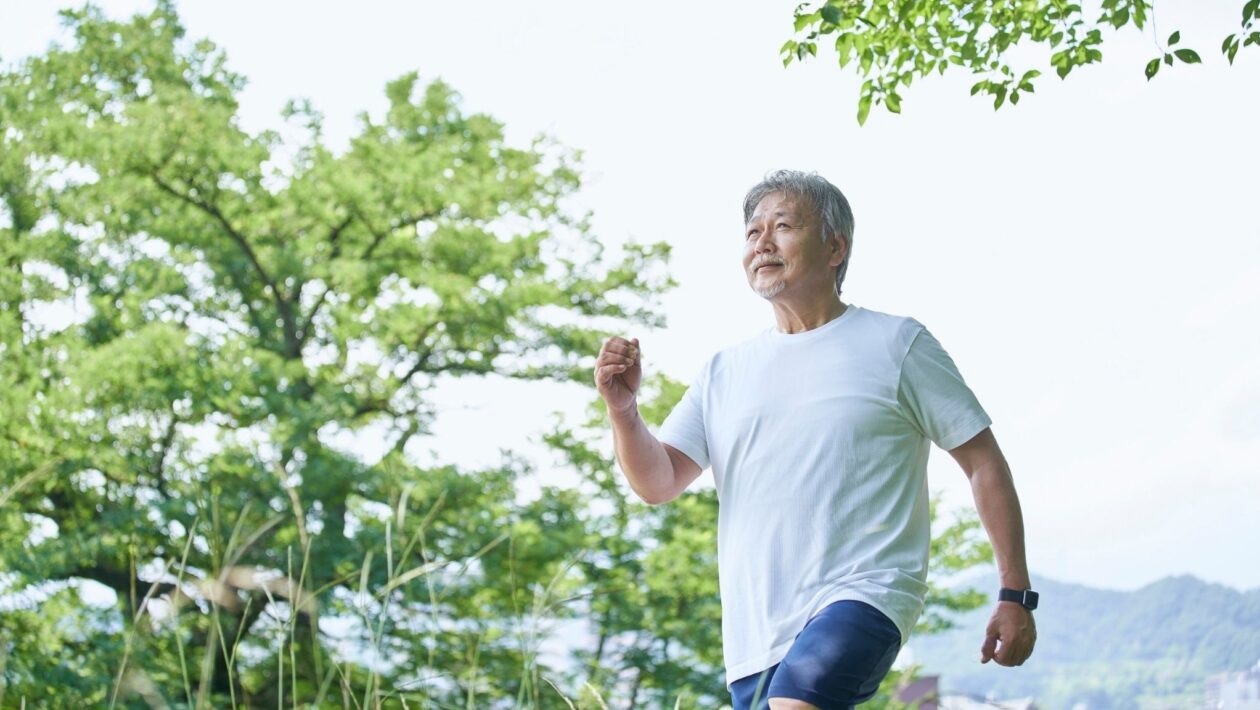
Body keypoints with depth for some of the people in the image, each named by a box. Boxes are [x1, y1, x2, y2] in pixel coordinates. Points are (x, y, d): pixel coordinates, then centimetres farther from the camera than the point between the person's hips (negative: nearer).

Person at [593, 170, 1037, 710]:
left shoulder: (895, 344, 5)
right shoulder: (724, 371, 15)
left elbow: (984, 463, 5)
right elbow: (657, 484, 7)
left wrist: (1016, 594, -1)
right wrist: (623, 410, -13)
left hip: (864, 595, -5)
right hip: (754, 631, 6)